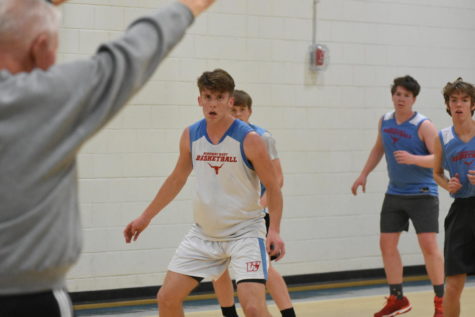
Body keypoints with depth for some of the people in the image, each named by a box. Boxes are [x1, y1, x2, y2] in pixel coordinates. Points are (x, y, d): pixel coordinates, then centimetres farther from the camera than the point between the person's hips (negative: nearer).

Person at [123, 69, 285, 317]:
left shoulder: (249, 139, -14)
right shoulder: (190, 136, 0)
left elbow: (273, 187, -9)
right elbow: (177, 179, 15)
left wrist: (274, 230, -22)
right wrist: (145, 217, 18)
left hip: (244, 232, -5)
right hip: (203, 232, 5)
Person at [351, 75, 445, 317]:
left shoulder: (423, 126, -14)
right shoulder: (385, 121, 5)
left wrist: (413, 159, -35)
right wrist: (364, 174, 18)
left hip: (422, 194, -6)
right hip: (395, 194, 6)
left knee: (428, 245, -11)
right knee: (387, 244, 5)